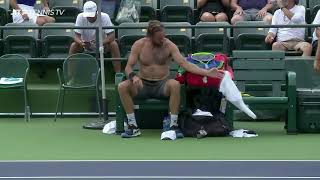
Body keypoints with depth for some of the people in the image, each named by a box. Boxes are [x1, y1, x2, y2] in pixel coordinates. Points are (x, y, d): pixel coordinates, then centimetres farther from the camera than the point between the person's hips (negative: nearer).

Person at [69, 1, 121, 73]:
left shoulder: (104, 17, -23)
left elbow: (112, 36, -26)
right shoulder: (80, 17, -19)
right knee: (73, 45, -27)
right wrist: (81, 43, -42)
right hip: (86, 45, 1)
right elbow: (77, 36, -19)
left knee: (113, 44, -30)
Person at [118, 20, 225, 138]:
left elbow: (184, 64, -9)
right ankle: (133, 126, -22)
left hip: (162, 85, -1)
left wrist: (207, 73, -20)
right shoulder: (139, 45, -2)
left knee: (175, 84, -35)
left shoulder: (169, 45, -2)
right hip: (143, 85, 1)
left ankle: (173, 125, -29)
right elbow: (128, 67, -2)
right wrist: (133, 76, -27)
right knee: (122, 87, -28)